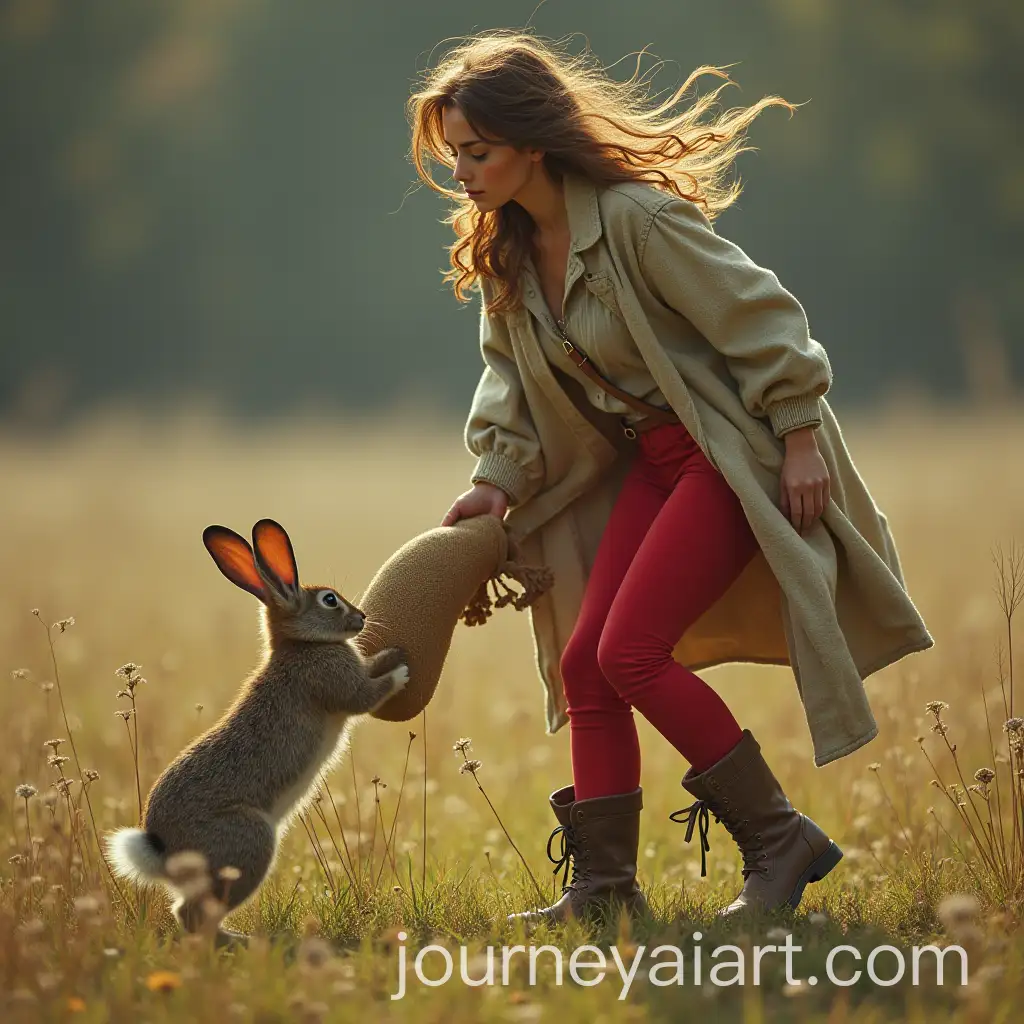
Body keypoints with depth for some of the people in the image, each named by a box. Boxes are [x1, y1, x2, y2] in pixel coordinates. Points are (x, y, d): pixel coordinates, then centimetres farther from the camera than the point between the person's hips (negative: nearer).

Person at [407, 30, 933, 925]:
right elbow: (512, 376, 14)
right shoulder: (502, 249, 3)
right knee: (584, 662, 1)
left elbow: (757, 315, -19)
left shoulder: (635, 218, -23)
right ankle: (604, 885, 7)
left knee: (632, 652, -16)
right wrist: (499, 481, 1)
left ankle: (781, 842, -5)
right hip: (655, 463, 9)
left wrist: (801, 438, -17)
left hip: (736, 452, -9)